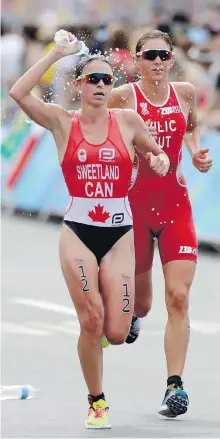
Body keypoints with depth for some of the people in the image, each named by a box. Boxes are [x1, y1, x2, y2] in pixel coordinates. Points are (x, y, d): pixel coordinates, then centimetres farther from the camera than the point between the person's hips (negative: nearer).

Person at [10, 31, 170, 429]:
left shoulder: (128, 121, 4)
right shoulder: (62, 123, 1)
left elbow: (155, 152, 21)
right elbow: (19, 93, -14)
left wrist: (159, 160, -3)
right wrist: (58, 52, -12)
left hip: (119, 234, 1)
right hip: (78, 232, -1)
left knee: (116, 333, -6)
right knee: (91, 323, -11)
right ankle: (96, 403, 8)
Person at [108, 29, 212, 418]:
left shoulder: (185, 93, 3)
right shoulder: (123, 96, -7)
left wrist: (196, 153, 5)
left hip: (176, 204, 2)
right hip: (135, 204, -2)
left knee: (178, 297, -11)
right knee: (140, 300, 9)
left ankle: (174, 385, -8)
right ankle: (130, 314, 48)